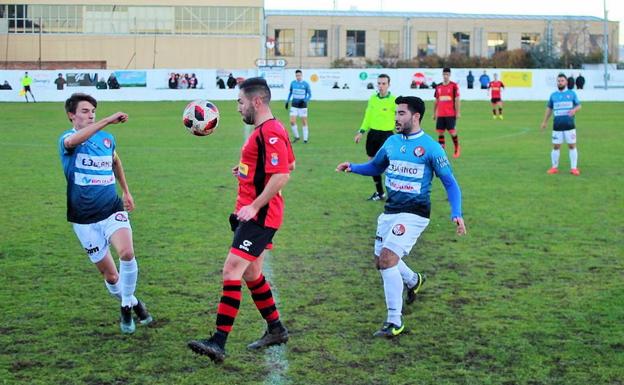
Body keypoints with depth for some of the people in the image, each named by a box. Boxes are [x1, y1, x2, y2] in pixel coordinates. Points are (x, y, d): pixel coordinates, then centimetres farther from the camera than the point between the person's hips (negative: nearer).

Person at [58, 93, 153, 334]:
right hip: (84, 219, -2)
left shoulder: (107, 139, 6)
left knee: (127, 253, -25)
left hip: (112, 210, 2)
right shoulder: (66, 140, -8)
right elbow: (75, 140, -35)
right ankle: (132, 304, 31)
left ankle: (127, 306, -5)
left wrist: (126, 191, 29)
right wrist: (108, 120, -42)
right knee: (109, 273, 3)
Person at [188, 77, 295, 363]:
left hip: (258, 216, -11)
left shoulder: (269, 132, -17)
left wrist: (254, 206, -26)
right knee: (251, 274, 19)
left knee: (231, 271, -14)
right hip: (252, 214, 11)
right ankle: (275, 330, 31)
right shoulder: (266, 130, 15)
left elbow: (282, 175, -26)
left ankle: (218, 343, -16)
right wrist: (246, 170, 18)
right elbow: (289, 165, 25)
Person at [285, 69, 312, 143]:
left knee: (304, 122, 2)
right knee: (292, 122, -7)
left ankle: (305, 138, 13)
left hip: (303, 105, -2)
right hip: (294, 105, 2)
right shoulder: (292, 83, 3)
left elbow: (310, 94, 0)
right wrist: (287, 101, 12)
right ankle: (296, 136, 11)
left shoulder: (306, 84, -5)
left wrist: (305, 101, -17)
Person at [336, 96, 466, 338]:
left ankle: (395, 322, -11)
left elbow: (450, 183, -7)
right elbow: (375, 167, 23)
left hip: (414, 214, -7)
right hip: (390, 211, 7)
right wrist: (352, 168, 4)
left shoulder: (430, 147, -11)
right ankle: (413, 281, 47)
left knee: (387, 258, -19)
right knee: (381, 261, 15)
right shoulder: (392, 142, 7)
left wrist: (456, 214, -19)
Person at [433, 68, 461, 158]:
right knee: (440, 132, 2)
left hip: (451, 114, -4)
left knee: (452, 131, -5)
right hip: (440, 114, 5)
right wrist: (434, 113, 16)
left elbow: (457, 100, -5)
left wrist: (458, 112, -9)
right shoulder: (438, 87, 10)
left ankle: (457, 148, 14)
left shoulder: (454, 85, -3)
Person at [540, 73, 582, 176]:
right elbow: (549, 109, 17)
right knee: (556, 146, 3)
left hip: (569, 125, -1)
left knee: (572, 146, -1)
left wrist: (574, 110, -19)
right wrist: (544, 121, 13)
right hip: (557, 126, 2)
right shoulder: (553, 95, 9)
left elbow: (579, 105, 4)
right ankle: (554, 167, 13)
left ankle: (574, 168, 5)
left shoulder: (572, 93, 4)